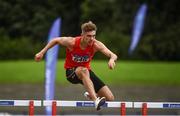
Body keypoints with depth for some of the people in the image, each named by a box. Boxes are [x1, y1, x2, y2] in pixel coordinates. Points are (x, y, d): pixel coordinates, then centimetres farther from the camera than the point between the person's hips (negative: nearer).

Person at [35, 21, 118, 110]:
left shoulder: (96, 45, -21)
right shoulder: (72, 42, -24)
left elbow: (113, 56, -27)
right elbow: (55, 40, -6)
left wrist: (112, 59, -52)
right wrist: (42, 52, -3)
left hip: (86, 71, 3)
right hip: (71, 72, -3)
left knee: (110, 98, -6)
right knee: (83, 71, -44)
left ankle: (91, 95, 27)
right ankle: (96, 101, -51)